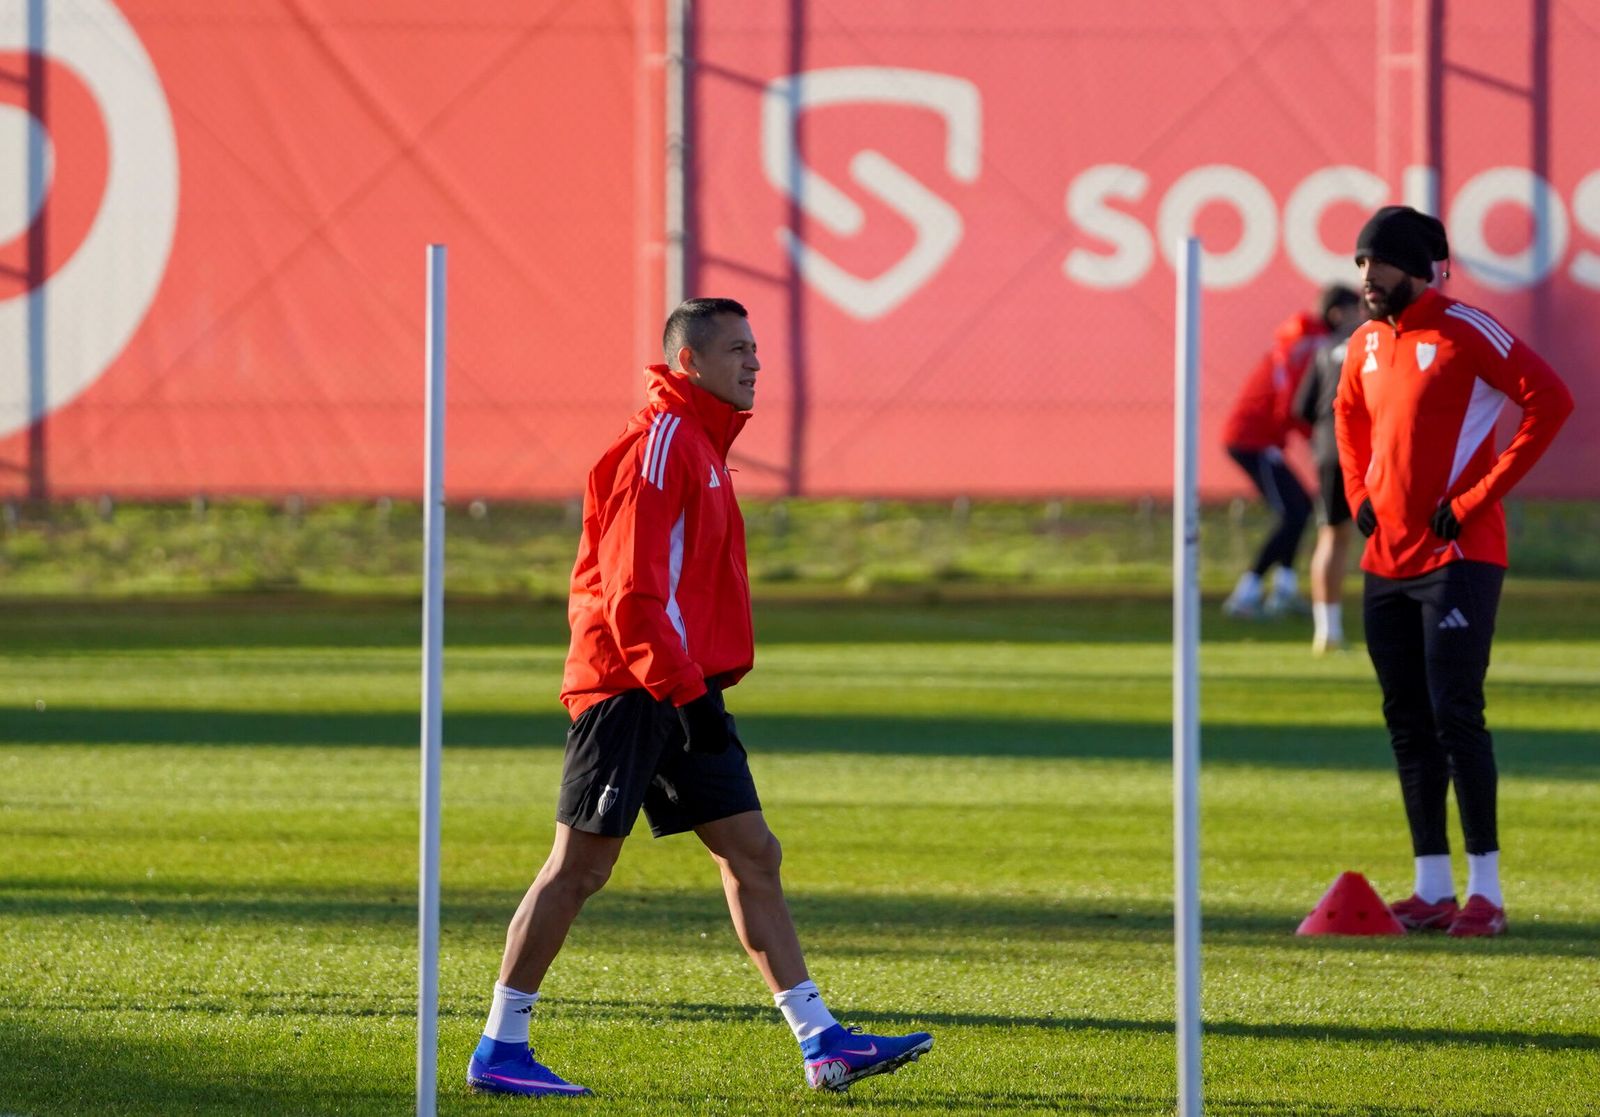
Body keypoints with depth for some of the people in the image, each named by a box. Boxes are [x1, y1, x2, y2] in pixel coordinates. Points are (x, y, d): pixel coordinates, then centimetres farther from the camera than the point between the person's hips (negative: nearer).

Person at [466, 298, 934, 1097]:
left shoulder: (699, 444, 18)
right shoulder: (659, 443, -13)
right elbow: (631, 585, -20)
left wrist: (698, 687, 19)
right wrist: (682, 688, -24)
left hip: (680, 691, 10)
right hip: (631, 691, -10)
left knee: (753, 856, 5)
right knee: (580, 867, -5)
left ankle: (821, 1044, 3)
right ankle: (499, 1051, 2)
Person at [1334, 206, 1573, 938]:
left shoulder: (1463, 331, -11)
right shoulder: (1368, 344, 12)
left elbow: (1549, 400, -18)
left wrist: (1479, 497, -17)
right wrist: (1359, 494, 14)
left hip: (1457, 556, -8)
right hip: (1387, 561, 8)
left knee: (1455, 714, -11)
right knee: (1407, 723, 8)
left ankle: (1486, 890, -8)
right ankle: (1432, 888, 14)